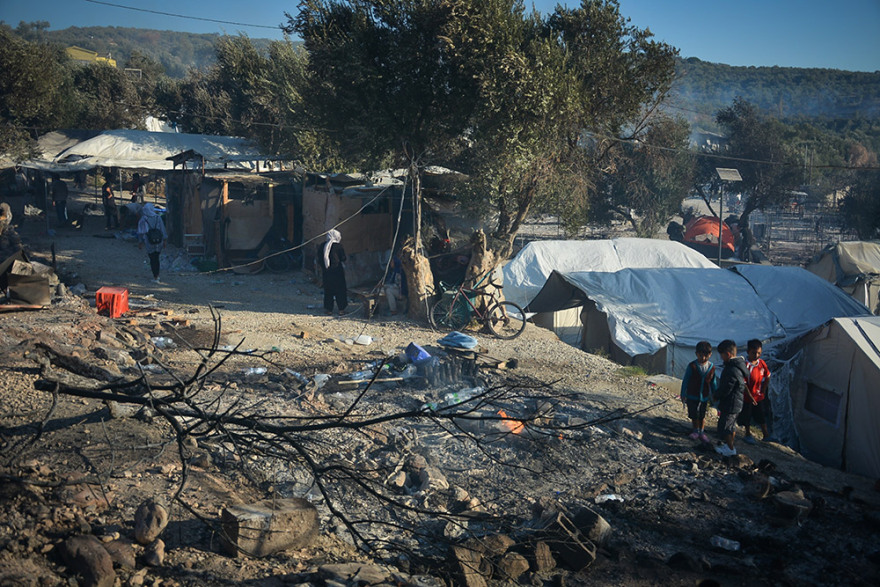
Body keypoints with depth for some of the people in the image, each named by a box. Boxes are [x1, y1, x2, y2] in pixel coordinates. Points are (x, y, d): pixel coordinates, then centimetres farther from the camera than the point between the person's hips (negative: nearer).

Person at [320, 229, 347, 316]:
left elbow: (320, 259, 6)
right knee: (340, 290, 8)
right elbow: (343, 258, -5)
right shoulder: (338, 246, -10)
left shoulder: (323, 246, 1)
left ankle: (328, 309, 15)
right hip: (337, 271, -3)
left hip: (326, 271, 3)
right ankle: (341, 309, 11)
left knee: (328, 290, 13)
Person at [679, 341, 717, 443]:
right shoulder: (692, 366, -15)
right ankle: (695, 431, 28)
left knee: (702, 415, 13)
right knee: (694, 415, 8)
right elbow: (685, 381, -8)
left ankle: (702, 432, 28)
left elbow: (713, 383, 7)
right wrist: (683, 395, -6)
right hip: (692, 396, -2)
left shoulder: (711, 367, -6)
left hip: (704, 397, 2)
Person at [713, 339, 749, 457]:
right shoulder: (738, 365, 3)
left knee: (723, 427, 5)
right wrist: (718, 393, 12)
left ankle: (730, 449, 16)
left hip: (730, 405, -10)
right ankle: (729, 444, 37)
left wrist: (716, 395, -6)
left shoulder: (732, 371, -30)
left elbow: (725, 390, -25)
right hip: (736, 403, 10)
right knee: (731, 425, 23)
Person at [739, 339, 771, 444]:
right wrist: (750, 397, -16)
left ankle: (765, 434, 30)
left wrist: (763, 392, 4)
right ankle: (748, 434, 30)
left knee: (761, 415, 15)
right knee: (747, 417, 12)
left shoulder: (762, 363, -5)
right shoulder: (745, 365, -23)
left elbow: (767, 377, 8)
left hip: (759, 396, 4)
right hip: (747, 397, -4)